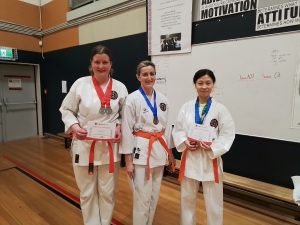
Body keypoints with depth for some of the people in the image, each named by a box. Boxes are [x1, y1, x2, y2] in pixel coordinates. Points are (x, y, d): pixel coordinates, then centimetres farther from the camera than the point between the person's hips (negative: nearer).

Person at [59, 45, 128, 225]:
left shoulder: (120, 87, -2)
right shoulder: (80, 84, -5)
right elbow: (66, 110, 2)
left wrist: (119, 128, -10)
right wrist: (74, 126, -16)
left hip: (110, 147, 1)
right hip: (84, 145, 0)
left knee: (108, 191, 16)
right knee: (87, 192, 16)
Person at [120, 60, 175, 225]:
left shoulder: (162, 99, 5)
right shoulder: (132, 99, -10)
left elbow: (166, 127, 11)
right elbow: (127, 130, -10)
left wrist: (170, 153, 11)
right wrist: (128, 161, -10)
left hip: (159, 150, 5)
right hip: (141, 150, -5)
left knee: (154, 195, 18)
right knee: (142, 197, 3)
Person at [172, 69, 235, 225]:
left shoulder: (220, 109, -7)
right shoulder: (187, 107, -2)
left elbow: (228, 134, -5)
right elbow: (177, 129, 3)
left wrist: (212, 148, -15)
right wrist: (185, 143, -12)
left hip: (210, 159, -2)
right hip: (190, 157, 2)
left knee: (213, 200, 12)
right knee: (187, 197, 19)